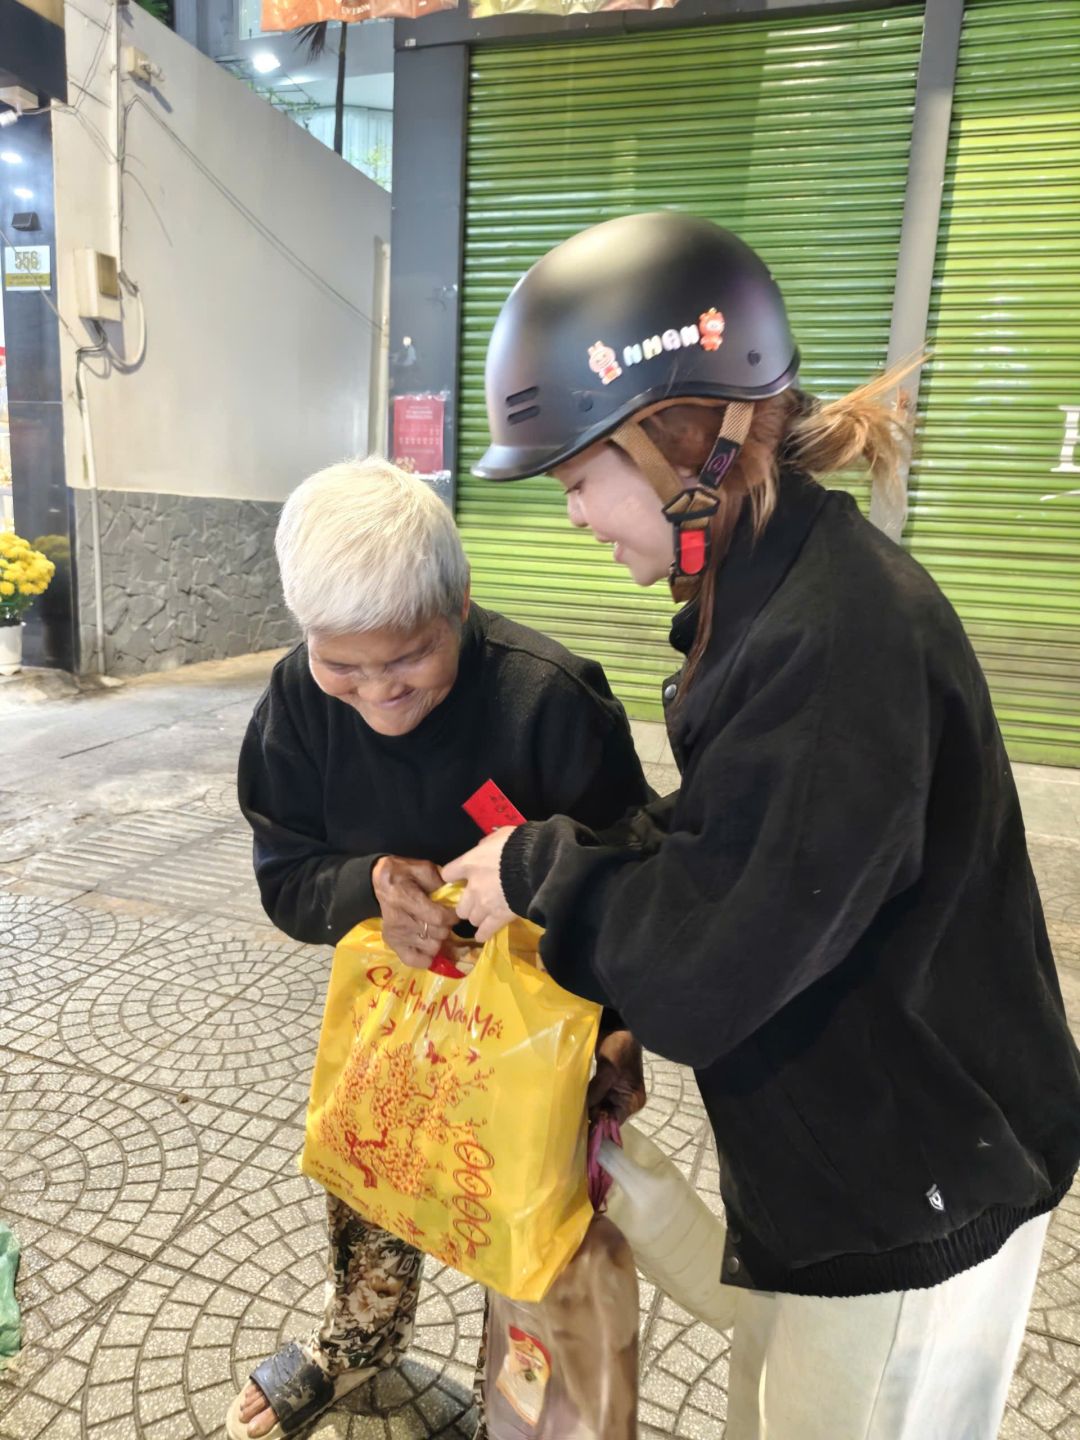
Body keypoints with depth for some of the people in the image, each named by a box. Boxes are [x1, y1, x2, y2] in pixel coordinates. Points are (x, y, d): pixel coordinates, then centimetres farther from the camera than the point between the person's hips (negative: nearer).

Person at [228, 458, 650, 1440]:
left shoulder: (550, 697, -33)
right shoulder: (302, 697, -18)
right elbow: (285, 878, -12)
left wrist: (617, 1028, -25)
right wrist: (370, 885, -32)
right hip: (387, 996, 5)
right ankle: (361, 1336, 60)